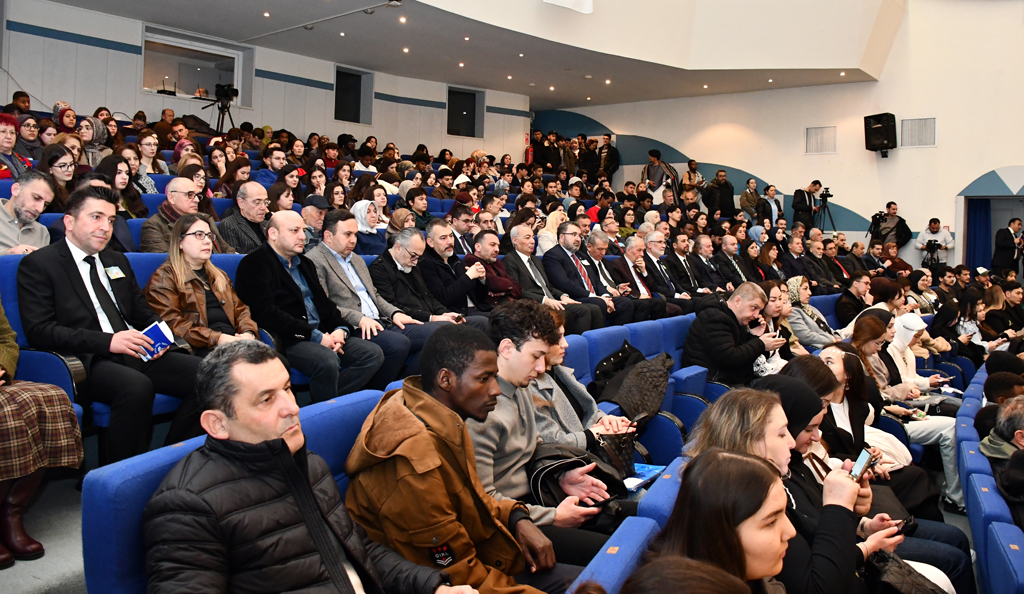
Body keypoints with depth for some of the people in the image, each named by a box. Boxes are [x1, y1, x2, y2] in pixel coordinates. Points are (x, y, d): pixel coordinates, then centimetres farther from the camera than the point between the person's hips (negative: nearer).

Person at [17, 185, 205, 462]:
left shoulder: (118, 261, 25)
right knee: (136, 386, -37)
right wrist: (107, 341, -19)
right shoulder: (38, 264, 3)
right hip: (88, 362, -6)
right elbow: (39, 331, -8)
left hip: (138, 354, 6)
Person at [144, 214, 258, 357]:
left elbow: (240, 309, 23)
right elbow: (172, 323, -5)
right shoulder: (164, 277, 8)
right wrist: (217, 338, -16)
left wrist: (248, 333, -2)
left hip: (232, 340, 6)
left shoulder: (219, 276, 31)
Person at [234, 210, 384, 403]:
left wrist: (341, 329, -1)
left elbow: (325, 302, 21)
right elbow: (267, 313, -16)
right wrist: (315, 336, -17)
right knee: (327, 361, -35)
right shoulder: (254, 264, -4)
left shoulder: (305, 263, 23)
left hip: (321, 335, 8)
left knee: (373, 354, -7)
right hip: (287, 340, -8)